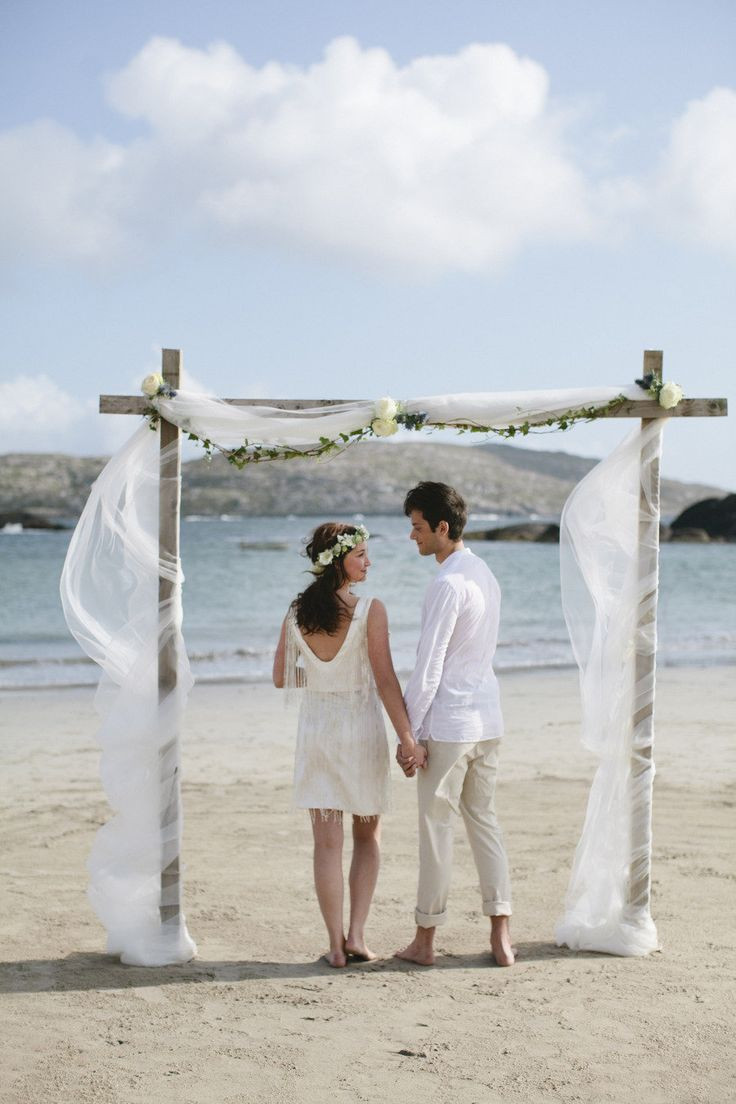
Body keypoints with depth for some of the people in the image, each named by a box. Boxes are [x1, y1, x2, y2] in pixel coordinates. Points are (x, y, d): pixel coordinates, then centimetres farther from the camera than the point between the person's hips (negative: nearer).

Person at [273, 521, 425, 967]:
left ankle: (336, 943, 7)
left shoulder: (296, 612, -1)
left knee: (327, 842, 7)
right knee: (367, 836, 15)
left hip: (316, 729, 3)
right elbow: (386, 681, -16)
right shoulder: (371, 611, -14)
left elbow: (281, 677, 7)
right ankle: (357, 934, 8)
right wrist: (408, 738, -14)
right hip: (361, 729, -2)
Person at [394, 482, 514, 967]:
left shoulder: (447, 584, -17)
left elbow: (428, 667, -18)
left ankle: (425, 940, 12)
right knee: (484, 819, 13)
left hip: (448, 723, -8)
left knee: (437, 826, 2)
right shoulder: (485, 574, 11)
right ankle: (501, 936, 12)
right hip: (488, 718, 8)